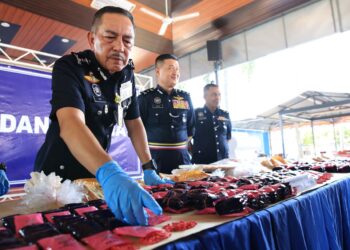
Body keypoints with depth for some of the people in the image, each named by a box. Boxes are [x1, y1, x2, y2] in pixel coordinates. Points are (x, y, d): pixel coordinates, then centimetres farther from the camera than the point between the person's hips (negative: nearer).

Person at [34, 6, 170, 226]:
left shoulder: (127, 73, -4)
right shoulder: (69, 67, -21)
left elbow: (134, 122, 1)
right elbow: (70, 124, -37)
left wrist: (149, 168, -6)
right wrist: (110, 173, -53)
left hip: (97, 176, 5)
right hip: (58, 178, -4)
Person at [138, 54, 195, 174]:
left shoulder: (185, 97, 9)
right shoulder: (146, 97, -2)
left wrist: (183, 146, 13)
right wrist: (147, 151, 0)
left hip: (182, 158, 4)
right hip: (155, 159, -3)